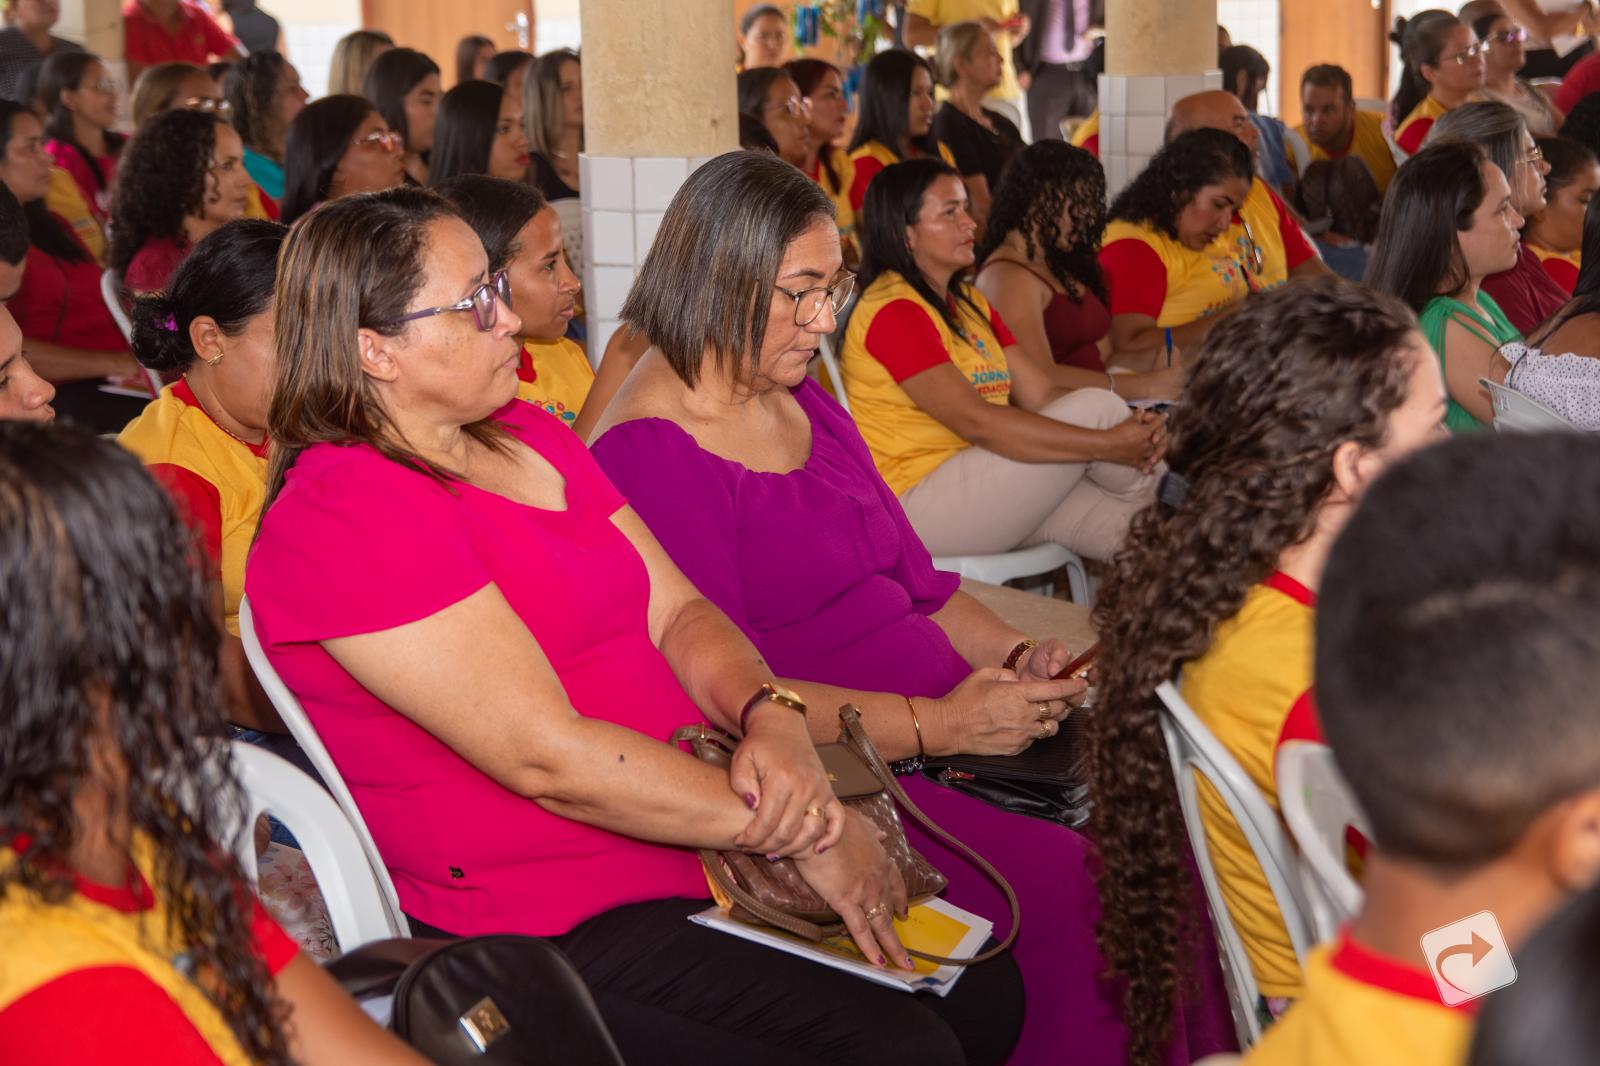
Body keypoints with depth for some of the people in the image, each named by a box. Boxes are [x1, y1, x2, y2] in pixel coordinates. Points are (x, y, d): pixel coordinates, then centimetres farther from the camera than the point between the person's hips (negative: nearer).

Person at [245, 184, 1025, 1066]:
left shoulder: (525, 434, 12)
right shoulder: (342, 517, -17)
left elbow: (677, 612, 10)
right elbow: (547, 756, -22)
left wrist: (772, 721, -12)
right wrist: (796, 829, -17)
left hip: (700, 851, 9)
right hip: (567, 927, -9)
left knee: (986, 989, 2)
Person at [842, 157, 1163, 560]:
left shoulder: (970, 303, 18)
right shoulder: (894, 311, -13)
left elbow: (1042, 394, 8)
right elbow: (975, 422, -24)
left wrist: (1133, 431, -13)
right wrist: (1109, 444, -25)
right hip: (918, 505, -9)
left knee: (1136, 529, -12)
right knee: (1096, 407, -14)